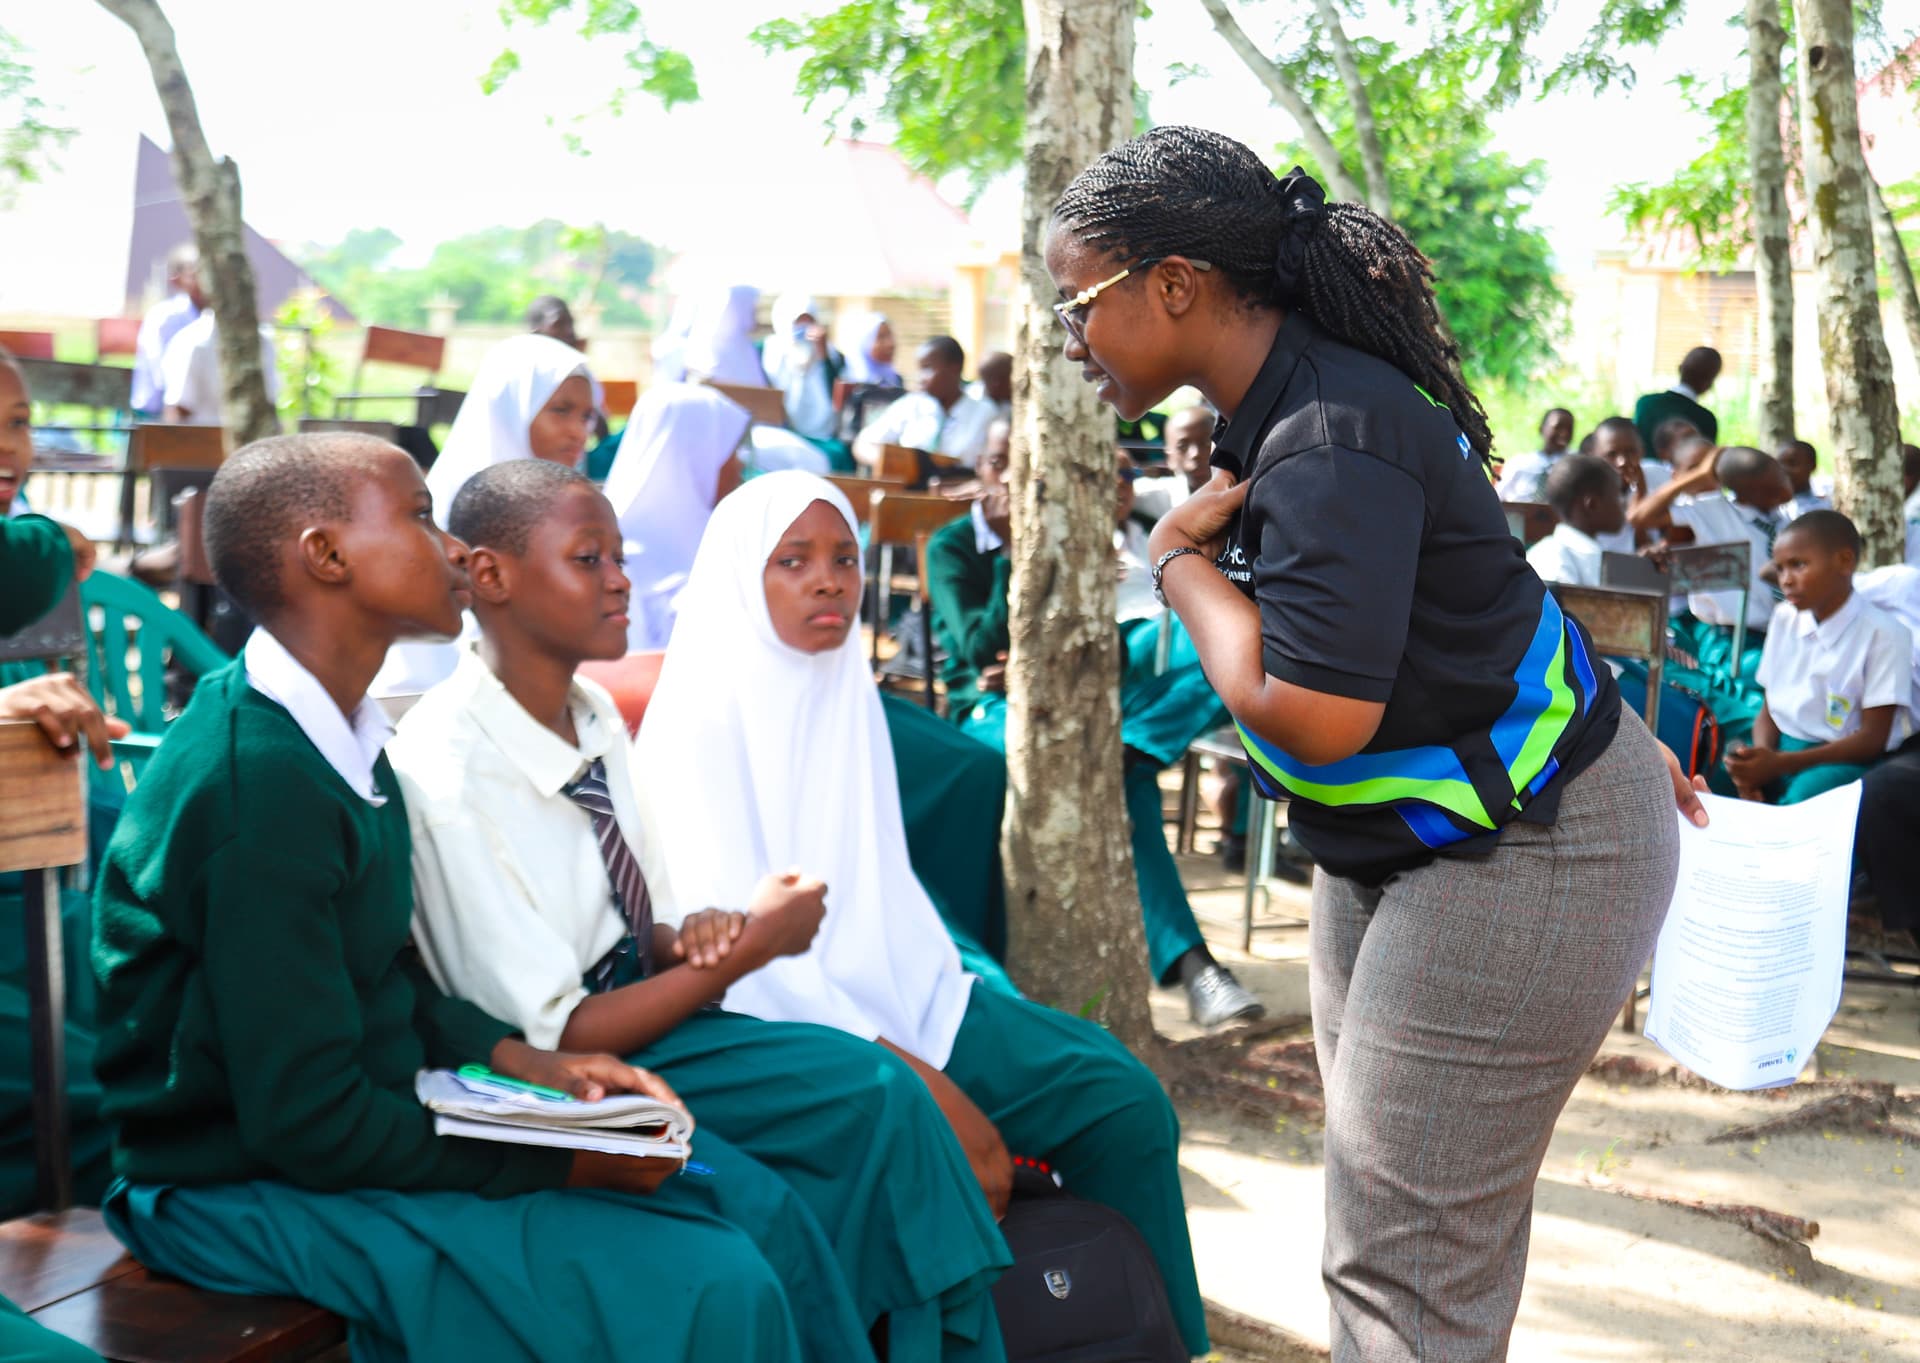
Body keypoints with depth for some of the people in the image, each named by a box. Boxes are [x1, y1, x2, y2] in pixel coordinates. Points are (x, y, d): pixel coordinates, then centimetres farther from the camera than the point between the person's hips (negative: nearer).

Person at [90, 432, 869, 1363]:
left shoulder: (331, 729, 4)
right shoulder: (257, 790, -25)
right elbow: (307, 1122, -24)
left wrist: (525, 1065, 2)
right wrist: (563, 1162, -17)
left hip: (380, 1105, 9)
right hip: (252, 1189, -9)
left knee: (756, 1207, 3)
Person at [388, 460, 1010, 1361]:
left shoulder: (595, 714, 3)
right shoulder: (446, 772, -20)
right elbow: (551, 1038, -20)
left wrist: (690, 942, -11)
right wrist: (746, 949, -17)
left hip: (632, 1001, 7)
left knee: (884, 1094, -17)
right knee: (879, 1094, -20)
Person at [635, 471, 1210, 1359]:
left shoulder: (846, 695, 12)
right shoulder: (702, 718, -10)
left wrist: (970, 1003, 2)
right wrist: (907, 1071, -21)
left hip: (893, 990, 8)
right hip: (779, 1027, -7)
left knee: (1124, 1100, -5)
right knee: (967, 1157, -28)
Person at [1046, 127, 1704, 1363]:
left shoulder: (1328, 440, -26)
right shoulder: (1286, 403, 6)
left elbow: (1311, 714, -33)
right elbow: (1462, 581, 15)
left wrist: (1182, 560, -16)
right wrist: (1616, 739, 23)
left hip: (1521, 857, -10)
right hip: (1407, 842, 10)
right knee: (1413, 1217, 18)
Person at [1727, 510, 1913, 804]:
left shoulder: (1883, 634, -11)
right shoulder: (1785, 619, 8)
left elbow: (1872, 739, -12)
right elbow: (1769, 711, 11)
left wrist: (1780, 763, -21)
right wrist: (1762, 755, -13)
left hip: (1846, 760, -5)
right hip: (1779, 750, 5)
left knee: (1807, 792, -37)